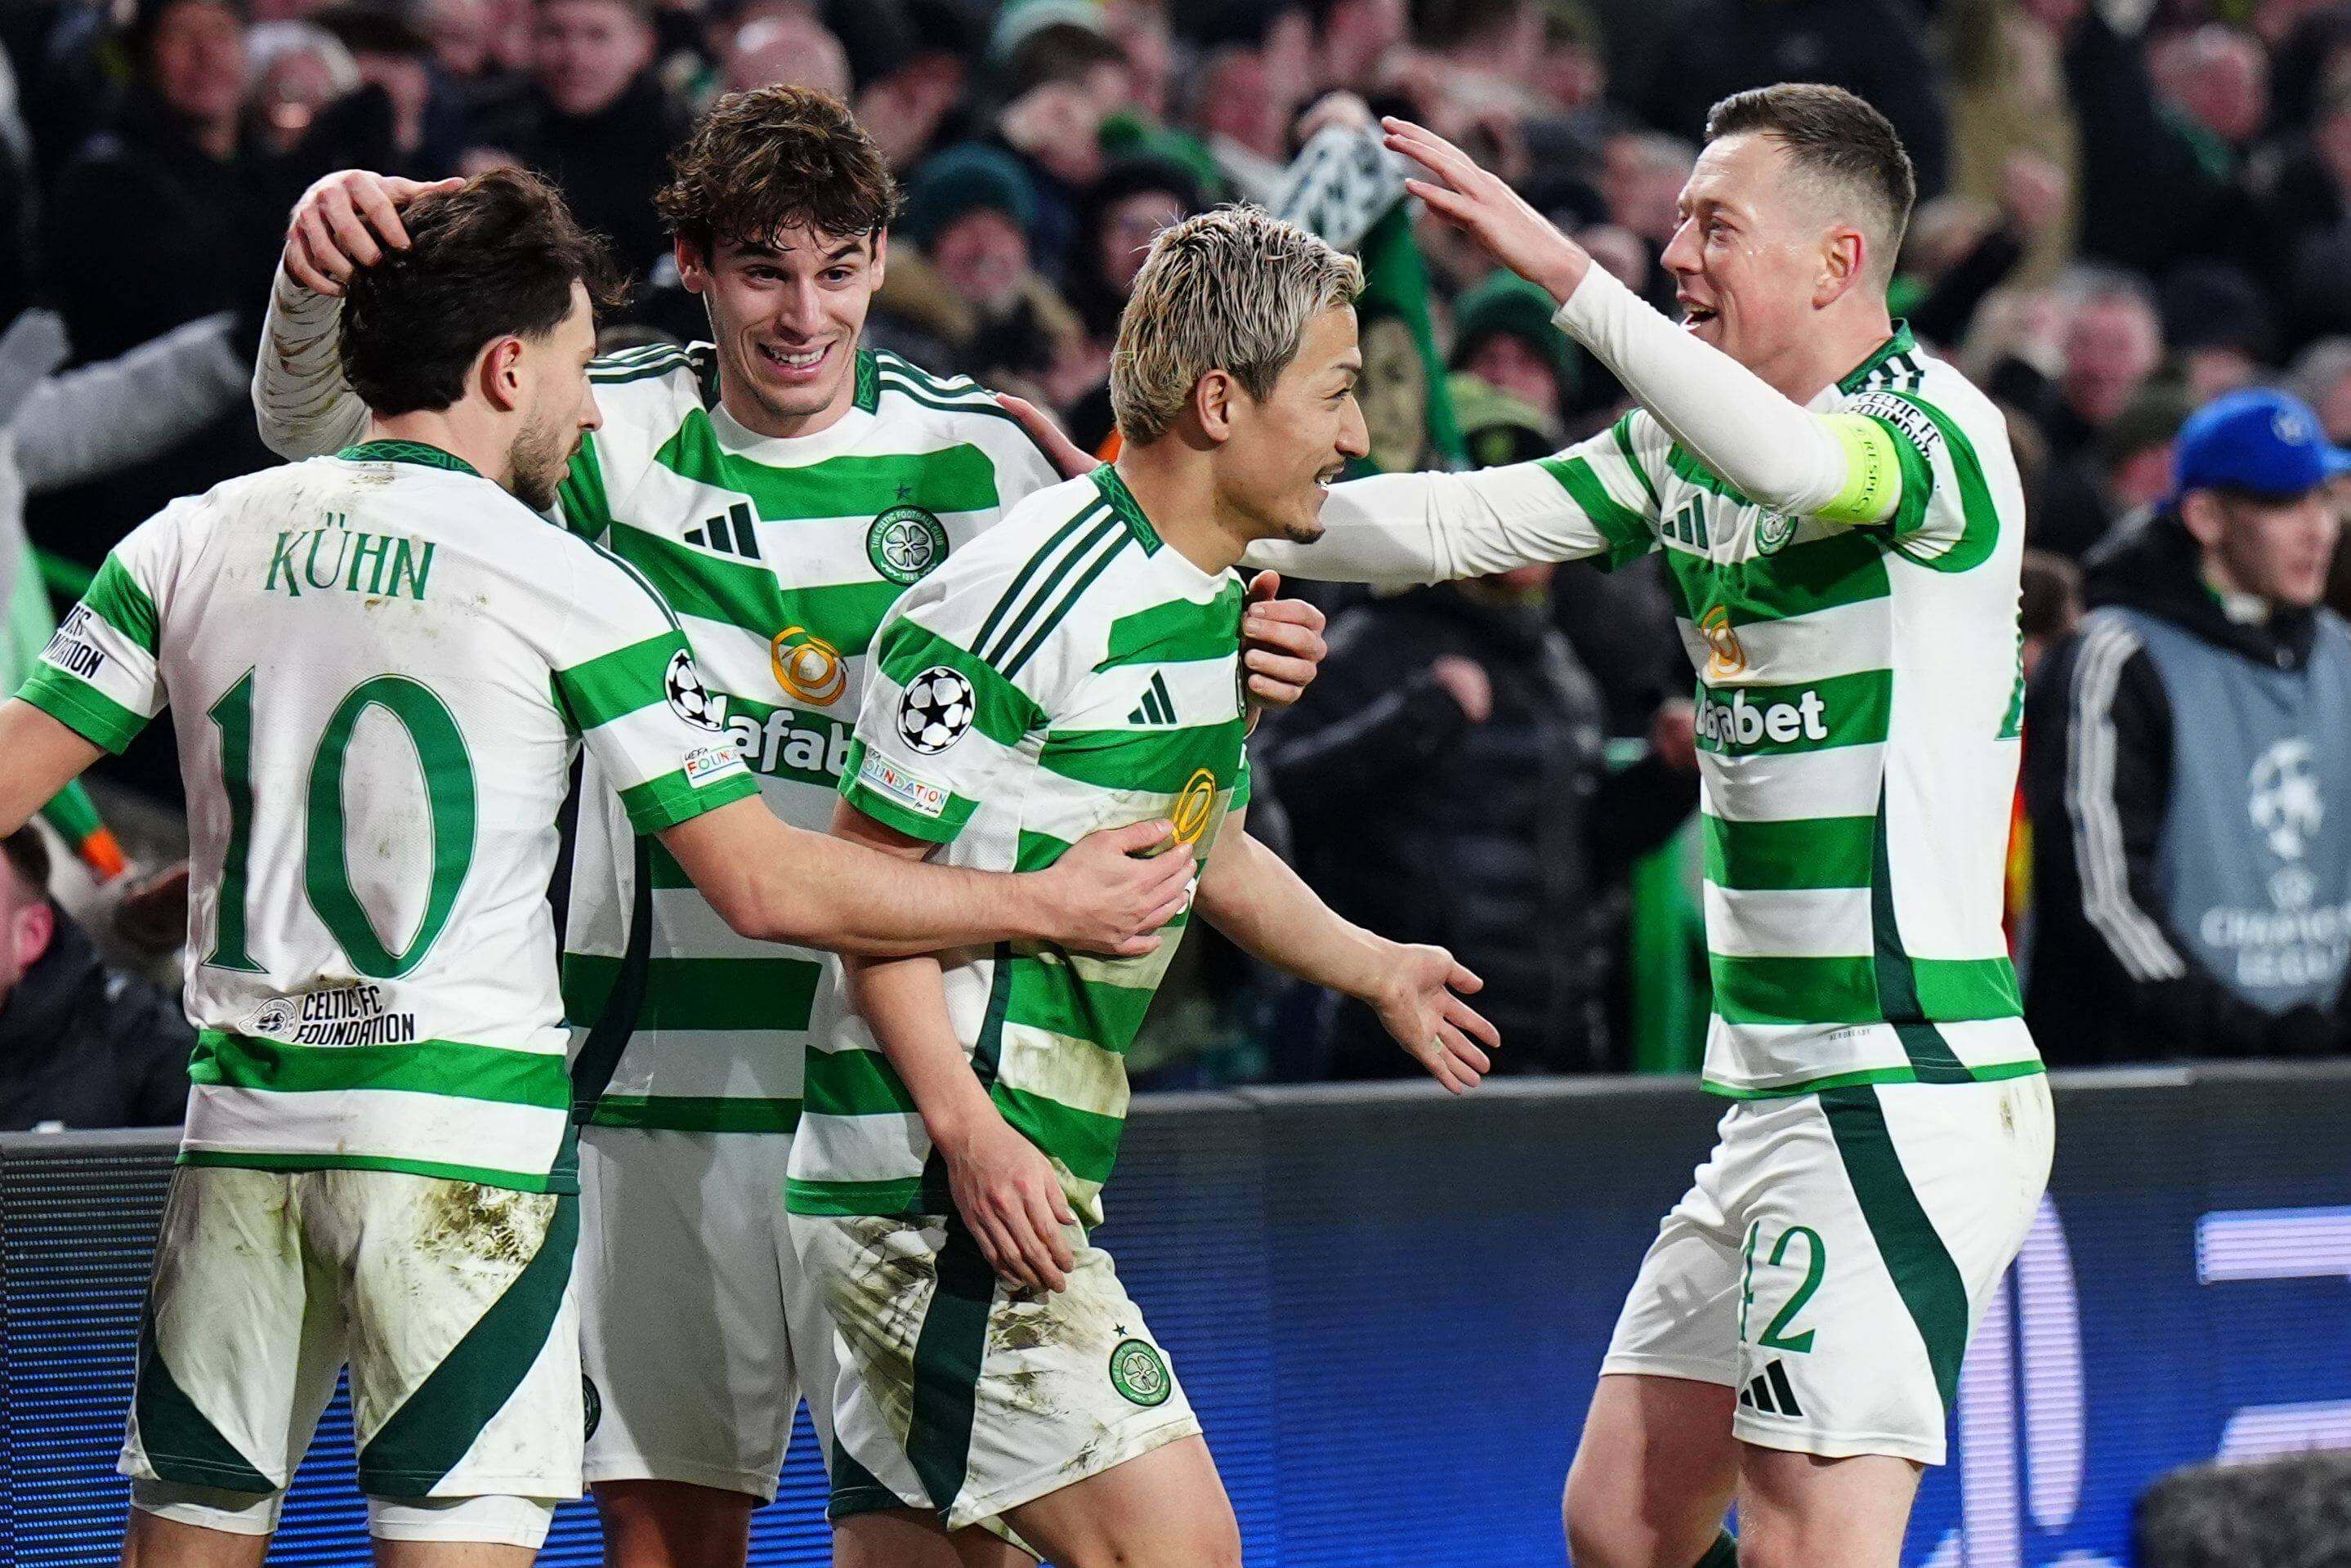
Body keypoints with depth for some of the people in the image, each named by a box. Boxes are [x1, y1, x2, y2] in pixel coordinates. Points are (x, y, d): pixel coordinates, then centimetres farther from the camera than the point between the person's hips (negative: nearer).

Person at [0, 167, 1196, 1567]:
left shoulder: (194, 541, 6)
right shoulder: (566, 587, -5)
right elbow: (767, 885, -5)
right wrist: (1054, 906, 4)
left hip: (246, 1122, 4)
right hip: (467, 1136, -4)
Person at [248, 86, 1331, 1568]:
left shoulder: (972, 455, 0)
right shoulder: (616, 434, 4)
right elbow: (322, 425, 6)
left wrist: (1231, 671, -15)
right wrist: (322, 263, -14)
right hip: (658, 1071, 2)